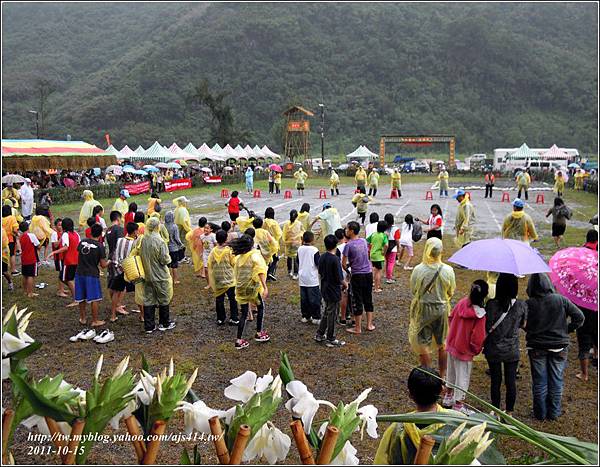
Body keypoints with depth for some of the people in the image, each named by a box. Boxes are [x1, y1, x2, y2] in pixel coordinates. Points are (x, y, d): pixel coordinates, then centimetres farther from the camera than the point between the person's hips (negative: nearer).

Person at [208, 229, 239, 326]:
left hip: (217, 280, 3)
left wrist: (211, 281, 12)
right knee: (233, 299, 8)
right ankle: (233, 318, 9)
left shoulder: (213, 251, -4)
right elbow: (234, 263, -8)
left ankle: (220, 319, 18)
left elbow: (210, 265, 1)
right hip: (229, 280, -3)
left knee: (219, 300, 11)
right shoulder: (229, 250, -13)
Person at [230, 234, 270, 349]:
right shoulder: (255, 255, -11)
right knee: (260, 308, 19)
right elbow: (260, 272, -22)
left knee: (244, 314, 12)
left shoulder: (239, 257, 6)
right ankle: (259, 334, 27)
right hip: (253, 288, -5)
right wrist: (265, 288, -25)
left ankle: (239, 341, 10)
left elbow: (236, 274, 12)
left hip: (240, 289, 5)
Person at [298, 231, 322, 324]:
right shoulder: (314, 250, -12)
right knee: (315, 298, 2)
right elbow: (318, 264, -9)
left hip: (302, 279, 5)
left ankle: (305, 316, 17)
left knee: (304, 298, 11)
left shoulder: (300, 249, 3)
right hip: (312, 279, -5)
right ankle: (316, 317, 4)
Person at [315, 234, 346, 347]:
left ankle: (319, 335, 28)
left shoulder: (322, 257, 1)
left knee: (326, 312, 21)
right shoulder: (335, 259, -21)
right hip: (334, 291, -7)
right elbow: (339, 278, -19)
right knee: (332, 315, 4)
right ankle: (330, 339, 14)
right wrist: (345, 284, -1)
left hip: (324, 290, 7)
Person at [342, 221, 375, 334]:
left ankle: (358, 328, 10)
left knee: (357, 301, 3)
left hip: (357, 275, -6)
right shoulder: (364, 241, 4)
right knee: (368, 300, 15)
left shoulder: (348, 245, -14)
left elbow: (343, 263, -12)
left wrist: (348, 272, 7)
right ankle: (369, 324, 23)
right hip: (368, 273, 6)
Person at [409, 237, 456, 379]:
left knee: (423, 344, 13)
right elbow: (451, 292, -1)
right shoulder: (448, 270, -15)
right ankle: (443, 375, 33)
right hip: (442, 309, 2)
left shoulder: (418, 270, -20)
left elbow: (413, 291, -7)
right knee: (442, 344, 20)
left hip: (422, 310, -2)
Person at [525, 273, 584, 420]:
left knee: (539, 382, 10)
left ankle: (540, 413, 19)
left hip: (537, 348, -1)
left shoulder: (529, 304, -13)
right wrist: (566, 331, 4)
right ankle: (554, 413, 21)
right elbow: (579, 317, -5)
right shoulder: (561, 300, -8)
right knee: (556, 381, 13)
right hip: (559, 347, 1)